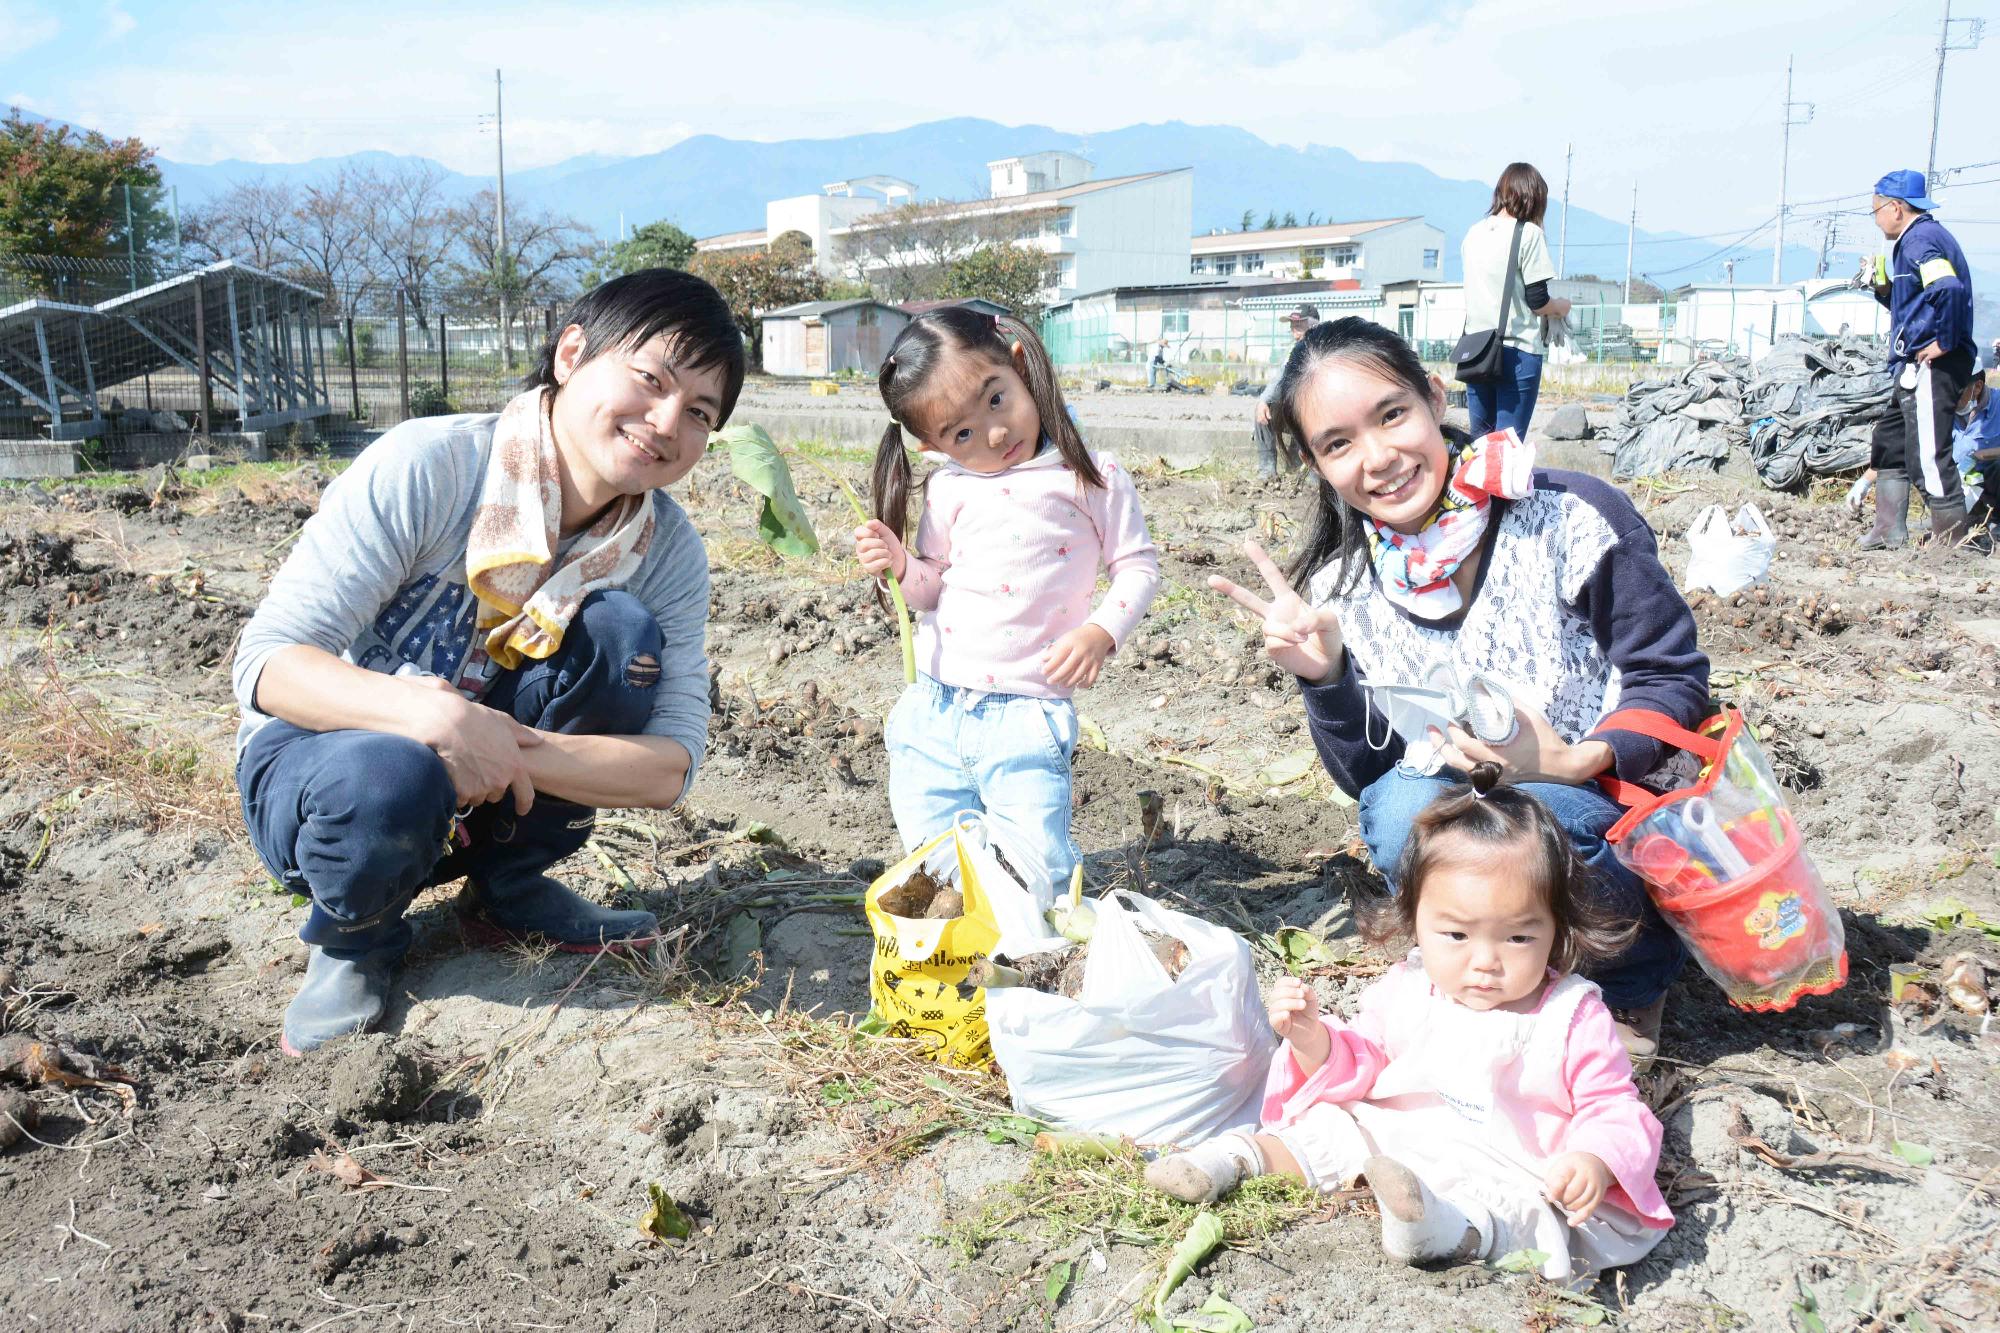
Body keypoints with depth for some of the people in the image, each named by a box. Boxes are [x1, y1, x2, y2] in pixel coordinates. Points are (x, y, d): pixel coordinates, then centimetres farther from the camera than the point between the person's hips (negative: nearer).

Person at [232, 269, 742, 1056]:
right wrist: (436, 716, -43)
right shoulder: (426, 468, -23)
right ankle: (352, 939, -1)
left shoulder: (667, 550, -11)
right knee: (391, 781, -38)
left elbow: (670, 768, -18)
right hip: (317, 755, -3)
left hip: (484, 793, 3)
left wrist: (511, 753, -35)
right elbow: (267, 663, -25)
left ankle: (510, 888, 0)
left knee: (623, 633, -21)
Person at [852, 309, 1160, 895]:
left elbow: (1138, 564, 2)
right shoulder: (948, 489, 6)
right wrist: (899, 564, -7)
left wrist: (1100, 631, -15)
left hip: (1028, 720, -3)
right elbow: (933, 588, 14)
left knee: (1040, 880, -8)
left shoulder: (1090, 476, -2)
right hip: (932, 714, 3)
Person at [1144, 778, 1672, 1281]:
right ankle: (1242, 1155, -3)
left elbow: (1615, 1111, -5)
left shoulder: (1574, 1018, -7)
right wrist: (1312, 1038, -11)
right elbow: (1354, 1069, 11)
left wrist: (1595, 1161, -29)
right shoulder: (1406, 992, 3)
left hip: (1507, 1181, -5)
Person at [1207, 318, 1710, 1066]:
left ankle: (1635, 981, -1)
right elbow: (1369, 777, 1)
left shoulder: (1570, 518, -11)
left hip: (1625, 818, -2)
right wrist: (1324, 678, -17)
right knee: (1399, 809, -30)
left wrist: (1576, 762, -25)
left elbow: (1675, 681, -7)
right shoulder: (1344, 593, -1)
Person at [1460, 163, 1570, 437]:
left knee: (1479, 439, 10)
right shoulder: (1529, 233, -8)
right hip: (1516, 352, -5)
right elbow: (1537, 301, -9)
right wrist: (1561, 307, 12)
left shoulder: (1473, 234, 10)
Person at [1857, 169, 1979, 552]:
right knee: (1890, 443, 18)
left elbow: (1949, 289, -31)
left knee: (1928, 453, -10)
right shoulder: (1916, 239, 19)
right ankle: (1889, 532, 23)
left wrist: (1945, 342, -23)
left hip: (1932, 366, -11)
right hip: (1916, 367, 11)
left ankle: (1953, 542, -5)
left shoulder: (1920, 240, -14)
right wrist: (1883, 286, 11)